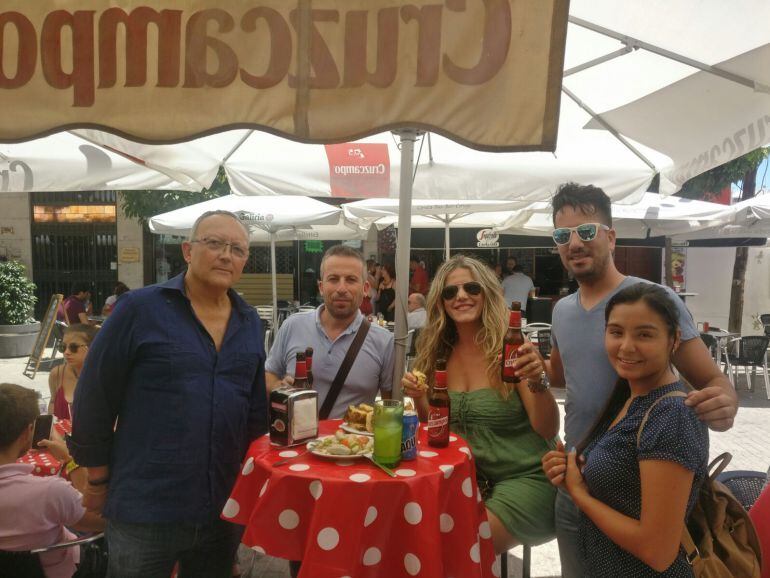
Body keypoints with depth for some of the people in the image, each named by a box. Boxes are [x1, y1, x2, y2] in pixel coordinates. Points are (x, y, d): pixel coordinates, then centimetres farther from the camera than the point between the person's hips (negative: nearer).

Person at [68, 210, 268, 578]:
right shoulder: (140, 309, -10)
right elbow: (94, 398, -6)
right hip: (143, 510, -4)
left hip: (225, 508, 5)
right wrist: (99, 478, -1)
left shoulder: (250, 323, 5)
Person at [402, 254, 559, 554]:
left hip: (524, 478, -4)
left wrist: (537, 382, -34)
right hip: (467, 477, 5)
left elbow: (548, 431, -16)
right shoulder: (440, 354, 1)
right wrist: (419, 398, -10)